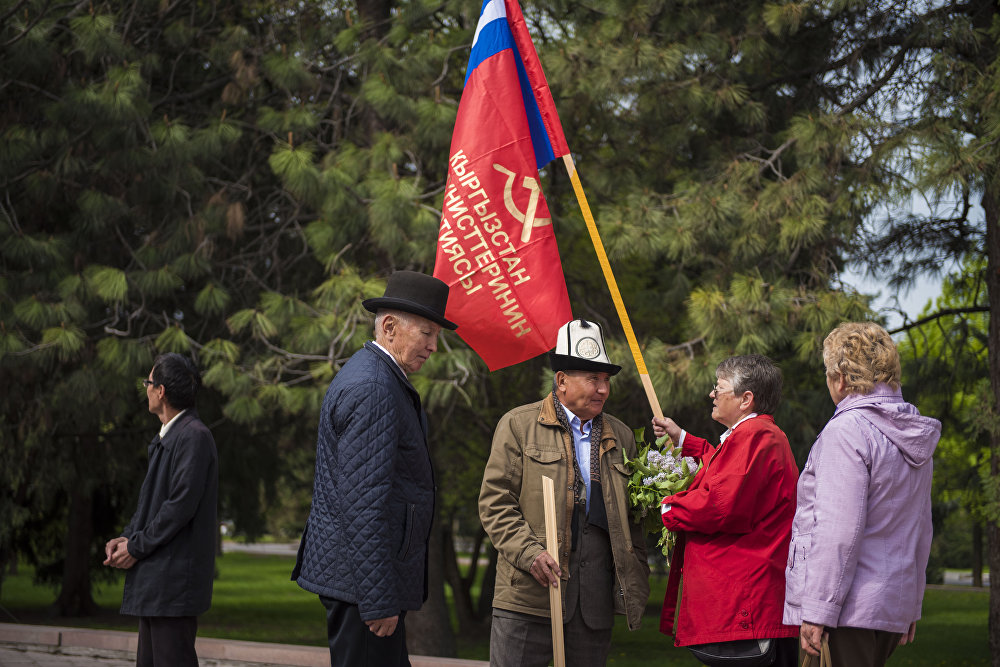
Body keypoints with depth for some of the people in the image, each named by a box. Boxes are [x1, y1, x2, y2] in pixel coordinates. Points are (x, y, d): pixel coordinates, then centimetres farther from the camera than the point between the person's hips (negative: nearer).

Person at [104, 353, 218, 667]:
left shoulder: (194, 436, -14)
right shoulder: (165, 437, 19)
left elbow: (182, 505, -19)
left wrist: (136, 547, -13)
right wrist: (126, 537, 5)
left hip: (175, 576, -10)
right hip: (154, 581, 10)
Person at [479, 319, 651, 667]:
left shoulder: (621, 437, 17)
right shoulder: (518, 425, 4)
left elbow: (632, 517, 19)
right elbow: (495, 501, -1)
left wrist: (636, 581, 9)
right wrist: (529, 553, -14)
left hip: (596, 603, 4)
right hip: (528, 597, -3)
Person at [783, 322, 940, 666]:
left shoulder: (847, 429, -13)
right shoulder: (912, 437, 14)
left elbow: (839, 531, -19)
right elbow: (921, 530, 20)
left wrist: (818, 612, -17)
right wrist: (911, 606, 27)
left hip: (849, 610, -9)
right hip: (894, 606, 9)